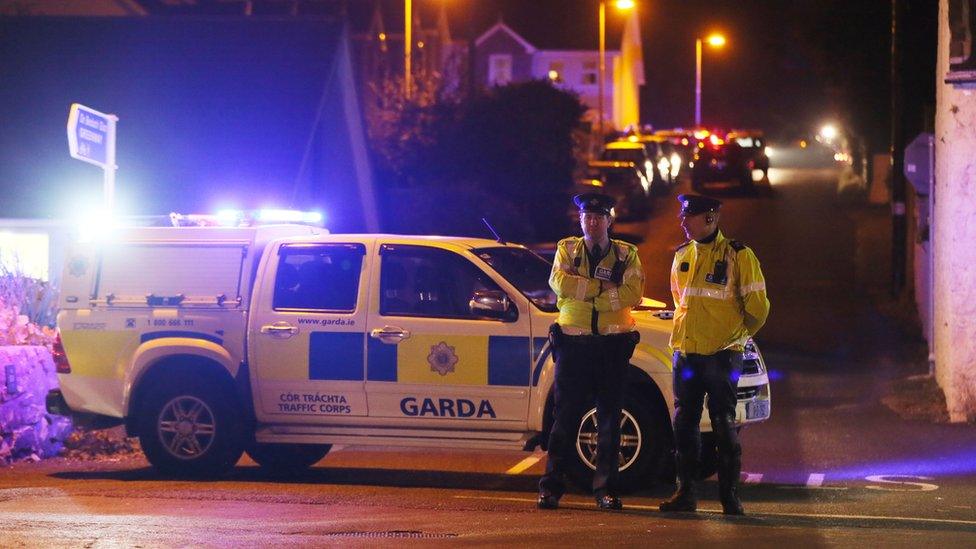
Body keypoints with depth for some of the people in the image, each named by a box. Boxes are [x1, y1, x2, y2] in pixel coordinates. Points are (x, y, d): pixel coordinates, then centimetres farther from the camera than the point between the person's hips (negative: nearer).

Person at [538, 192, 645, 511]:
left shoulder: (626, 254, 8)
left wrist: (585, 291, -12)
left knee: (609, 418, 2)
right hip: (573, 344, 0)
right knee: (565, 416, 0)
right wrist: (604, 287, -11)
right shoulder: (567, 249, 10)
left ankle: (606, 489, 7)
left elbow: (633, 293, -9)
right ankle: (551, 487, 3)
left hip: (613, 344, 0)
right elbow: (559, 282, -9)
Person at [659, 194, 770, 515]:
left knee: (724, 426, -2)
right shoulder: (682, 256, 12)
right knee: (684, 425, 5)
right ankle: (686, 492, 13)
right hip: (684, 355, 5)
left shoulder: (737, 256, -6)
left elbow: (757, 307, -1)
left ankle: (730, 496, 4)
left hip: (722, 356, -5)